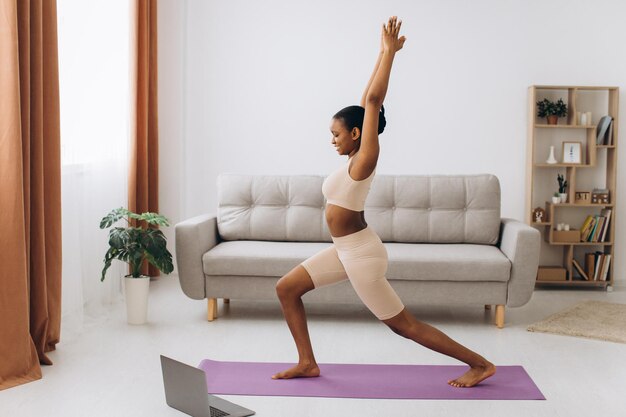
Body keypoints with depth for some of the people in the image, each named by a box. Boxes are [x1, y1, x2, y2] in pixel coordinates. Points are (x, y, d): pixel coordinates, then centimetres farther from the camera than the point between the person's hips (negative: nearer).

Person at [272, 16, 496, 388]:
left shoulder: (366, 158, -17)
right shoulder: (358, 157, 5)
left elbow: (372, 101, -23)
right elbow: (370, 101, 9)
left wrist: (389, 52, -20)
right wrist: (385, 53, 12)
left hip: (361, 253, -9)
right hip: (348, 249, 10)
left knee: (404, 324, 0)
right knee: (287, 288, 10)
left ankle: (480, 364, 11)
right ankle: (307, 363, 15)